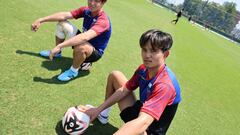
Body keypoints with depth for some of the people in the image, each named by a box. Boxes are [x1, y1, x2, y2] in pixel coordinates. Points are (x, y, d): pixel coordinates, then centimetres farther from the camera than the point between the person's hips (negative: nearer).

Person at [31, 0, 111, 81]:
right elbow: (63, 15, -8)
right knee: (62, 23, 2)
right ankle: (57, 53, 20)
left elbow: (85, 37, -44)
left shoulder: (103, 21, -30)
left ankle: (73, 71, -11)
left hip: (95, 53, -7)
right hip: (85, 42, 7)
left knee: (81, 46, -41)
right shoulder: (86, 10, -7)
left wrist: (59, 46, -47)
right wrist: (40, 20, -11)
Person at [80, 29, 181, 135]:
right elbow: (124, 90, -1)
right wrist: (98, 109, -5)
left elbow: (142, 123, -43)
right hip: (139, 113, 7)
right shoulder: (143, 69, -9)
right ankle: (103, 114, 21)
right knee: (115, 75, 7)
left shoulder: (165, 85, -33)